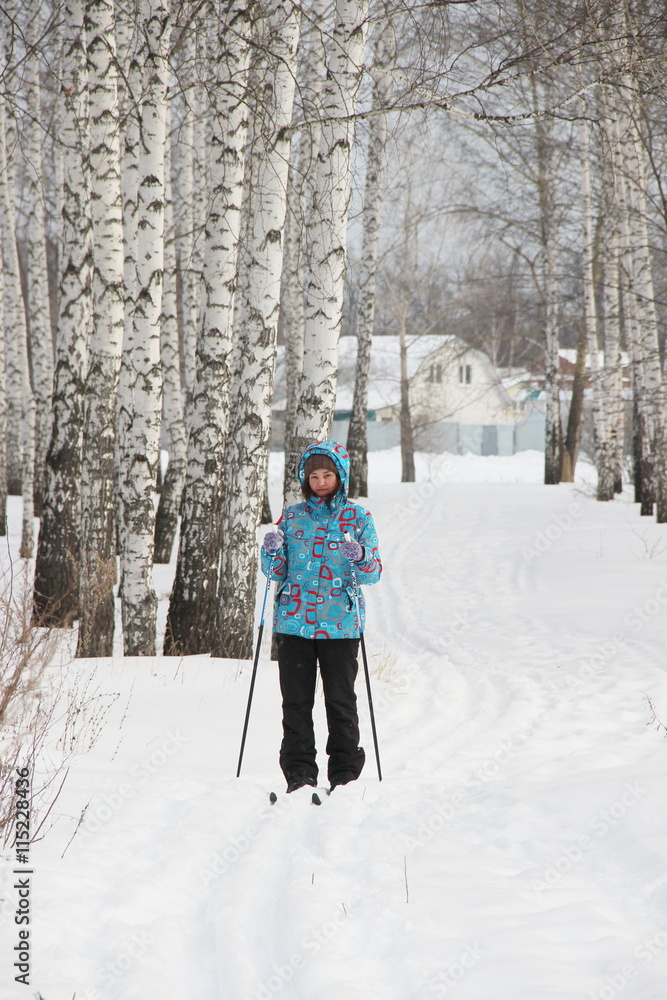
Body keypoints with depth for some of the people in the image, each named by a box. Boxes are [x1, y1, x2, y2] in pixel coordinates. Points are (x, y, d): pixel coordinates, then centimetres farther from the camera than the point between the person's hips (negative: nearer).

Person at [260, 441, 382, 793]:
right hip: (295, 622, 2)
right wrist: (273, 552, -9)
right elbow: (276, 572, 11)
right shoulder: (292, 517, 10)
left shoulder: (358, 518, 5)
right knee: (296, 701, 2)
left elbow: (374, 573, 0)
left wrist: (361, 559, -21)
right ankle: (299, 774, 8)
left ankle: (345, 774, 9)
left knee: (341, 701, 1)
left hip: (340, 624, -2)